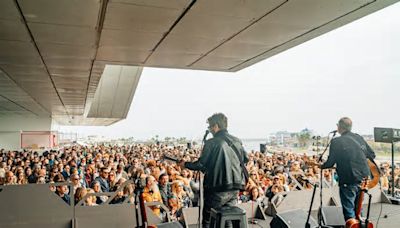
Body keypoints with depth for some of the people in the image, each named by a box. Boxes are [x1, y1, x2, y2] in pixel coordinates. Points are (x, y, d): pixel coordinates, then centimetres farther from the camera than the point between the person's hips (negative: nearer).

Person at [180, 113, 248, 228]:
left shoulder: (211, 143, -13)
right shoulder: (236, 141, 4)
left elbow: (201, 165, -12)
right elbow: (245, 159, 14)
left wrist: (185, 164, 4)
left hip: (218, 188, -5)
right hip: (235, 187, 6)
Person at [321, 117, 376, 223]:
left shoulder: (337, 141, -15)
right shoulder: (359, 138, 2)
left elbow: (331, 162, -10)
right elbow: (372, 155, 12)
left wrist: (321, 166, 9)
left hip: (349, 181, -6)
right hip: (363, 178, 6)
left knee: (349, 211, 7)